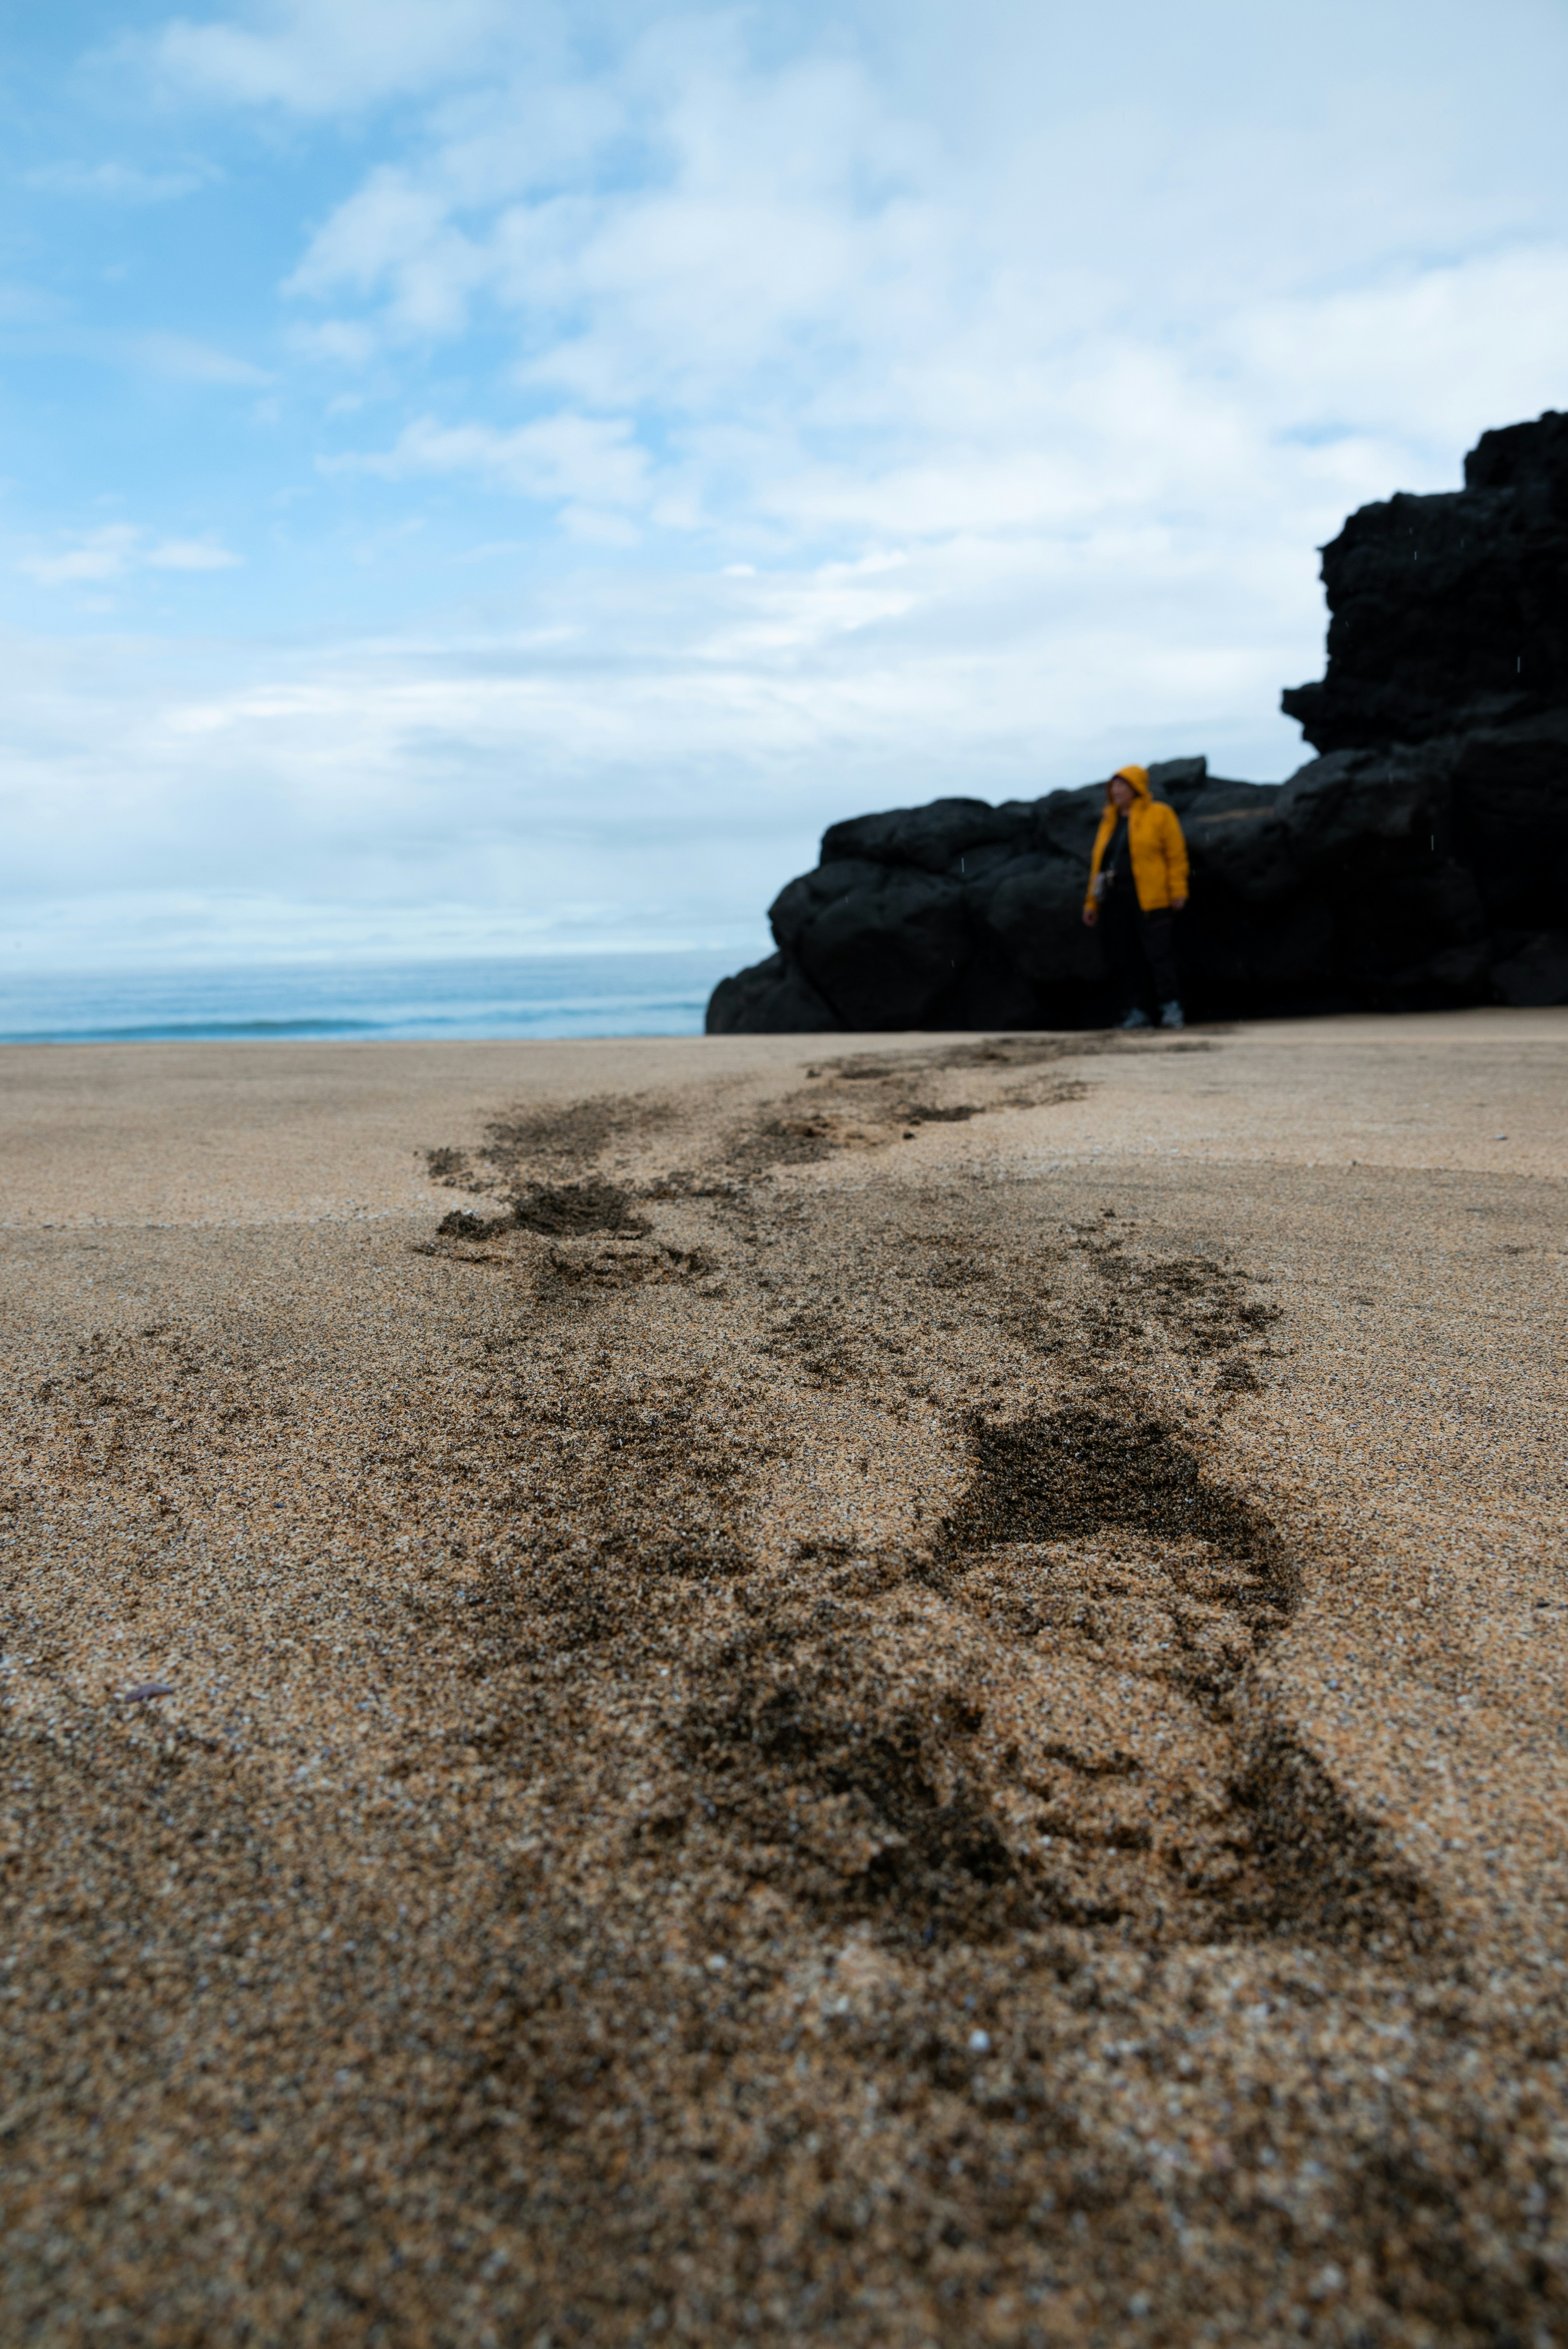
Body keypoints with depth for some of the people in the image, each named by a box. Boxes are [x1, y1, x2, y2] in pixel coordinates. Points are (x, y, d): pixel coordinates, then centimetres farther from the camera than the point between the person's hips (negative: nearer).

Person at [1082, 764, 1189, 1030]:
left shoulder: (1160, 815, 4)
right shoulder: (1109, 821, 19)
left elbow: (1176, 855, -1)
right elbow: (1097, 862, 17)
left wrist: (1178, 891, -9)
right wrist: (1092, 902, 13)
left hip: (1149, 897, -5)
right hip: (1115, 899, 6)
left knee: (1159, 953, -8)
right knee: (1125, 958, 4)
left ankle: (1171, 1009, -5)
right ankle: (1138, 1012, 9)